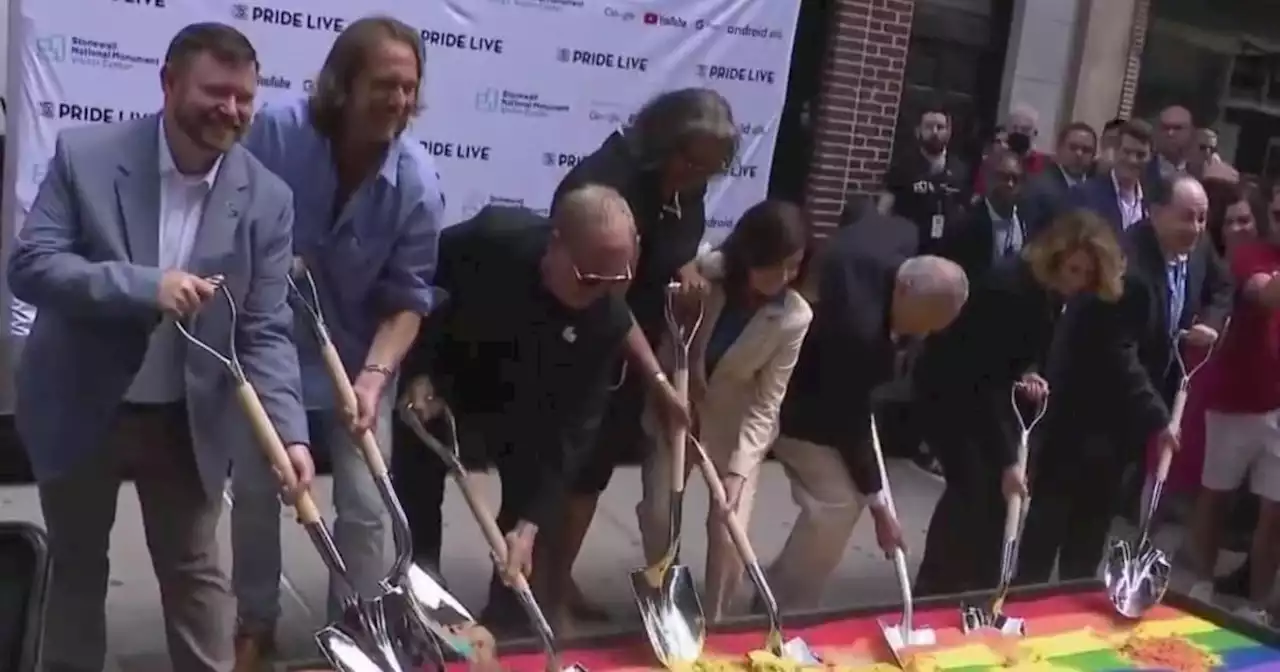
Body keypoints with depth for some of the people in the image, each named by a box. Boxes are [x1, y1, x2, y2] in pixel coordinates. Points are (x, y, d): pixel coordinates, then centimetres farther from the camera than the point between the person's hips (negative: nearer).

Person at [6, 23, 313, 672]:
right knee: (77, 567, 18)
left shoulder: (267, 199, -10)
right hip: (78, 410, 0)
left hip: (187, 421, 1)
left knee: (196, 571, 12)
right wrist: (144, 286, -32)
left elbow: (265, 332, -10)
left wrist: (288, 433, -23)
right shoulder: (85, 156, -13)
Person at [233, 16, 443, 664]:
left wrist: (373, 377, -28)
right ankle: (254, 626, 32)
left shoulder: (418, 185, -21)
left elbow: (407, 300, -15)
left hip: (358, 361, 0)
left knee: (365, 507, 3)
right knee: (253, 492, 12)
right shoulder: (276, 132, -21)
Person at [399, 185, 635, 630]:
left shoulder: (609, 321, -31)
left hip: (529, 410, 1)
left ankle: (501, 626, 20)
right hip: (447, 380, -1)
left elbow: (572, 425, -27)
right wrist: (419, 370, -20)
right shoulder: (491, 237, -35)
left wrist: (530, 523, -31)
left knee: (525, 506, 1)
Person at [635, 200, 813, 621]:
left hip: (738, 426, -1)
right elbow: (669, 344, -6)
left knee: (727, 536, -10)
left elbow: (767, 403, -20)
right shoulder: (704, 273, -22)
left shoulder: (794, 317, -25)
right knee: (656, 516, -3)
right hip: (677, 411, 2)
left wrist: (737, 470, -26)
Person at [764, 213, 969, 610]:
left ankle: (778, 597, 25)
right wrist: (877, 503, -19)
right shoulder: (859, 327, -39)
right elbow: (850, 420, -28)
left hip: (820, 377, 9)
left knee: (838, 498, 13)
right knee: (837, 504, -12)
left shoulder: (901, 237, -19)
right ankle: (784, 610, 3)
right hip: (800, 400, -9)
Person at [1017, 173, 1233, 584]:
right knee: (1054, 506, 0)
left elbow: (1222, 289, 19)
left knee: (1097, 511, 17)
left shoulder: (1198, 250, -3)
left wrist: (1210, 325, -2)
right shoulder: (1127, 265, -27)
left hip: (1130, 405, 8)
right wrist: (1156, 417, -28)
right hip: (1087, 400, -8)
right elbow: (1118, 354, -28)